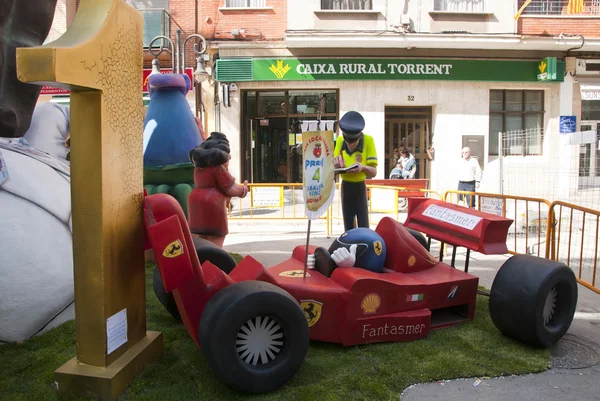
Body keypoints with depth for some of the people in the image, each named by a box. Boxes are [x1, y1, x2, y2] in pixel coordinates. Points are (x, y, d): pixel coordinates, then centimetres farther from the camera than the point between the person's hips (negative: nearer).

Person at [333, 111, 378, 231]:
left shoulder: (368, 140, -15)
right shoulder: (339, 140, -7)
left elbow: (374, 172, -14)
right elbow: (334, 168, 0)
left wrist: (363, 167, -36)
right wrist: (337, 164, -24)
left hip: (360, 186, -2)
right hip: (346, 186, 3)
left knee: (363, 225, -7)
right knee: (348, 225, 7)